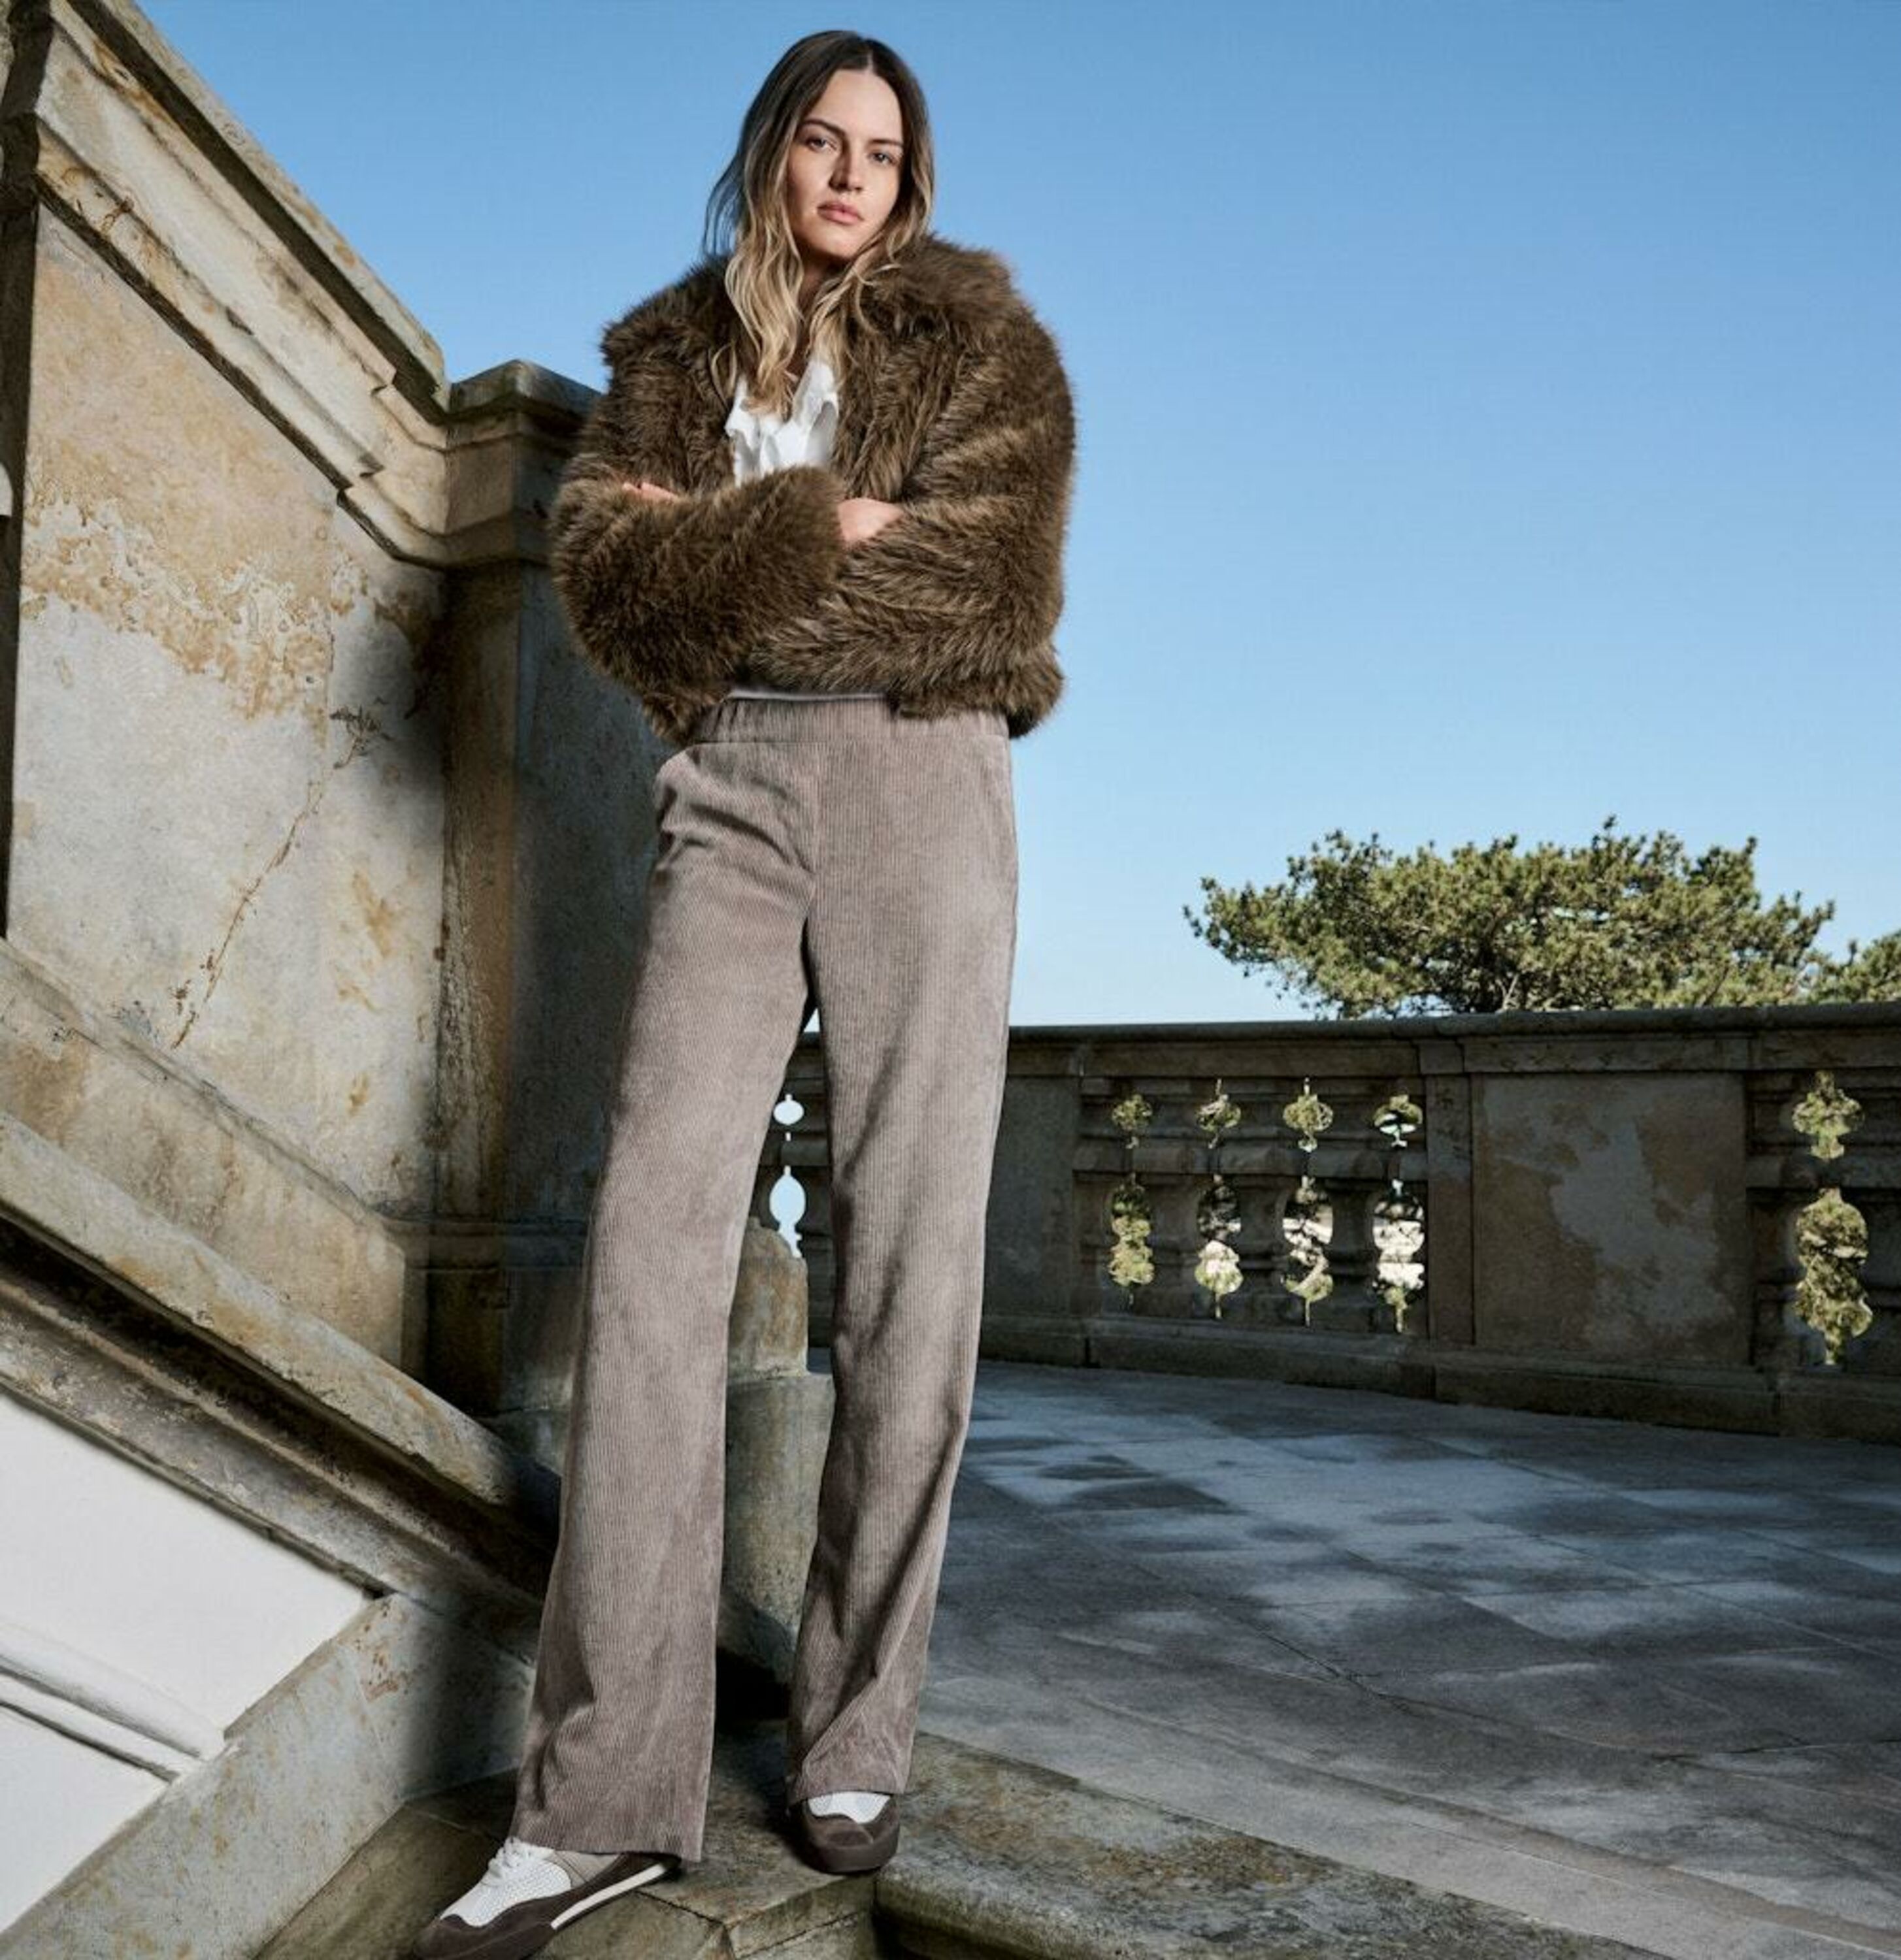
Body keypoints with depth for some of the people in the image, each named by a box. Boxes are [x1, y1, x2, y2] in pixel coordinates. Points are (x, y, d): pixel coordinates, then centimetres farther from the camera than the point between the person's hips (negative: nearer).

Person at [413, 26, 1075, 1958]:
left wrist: (728, 584, -4)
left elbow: (988, 580, -4)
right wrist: (828, 530, -9)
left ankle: (852, 1748, 5)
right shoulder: (671, 350, 21)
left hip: (918, 779, -1)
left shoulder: (977, 332, 13)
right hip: (728, 793, 2)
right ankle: (604, 1797, -9)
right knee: (652, 1236, -12)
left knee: (911, 1259, -7)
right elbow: (600, 561, 3)